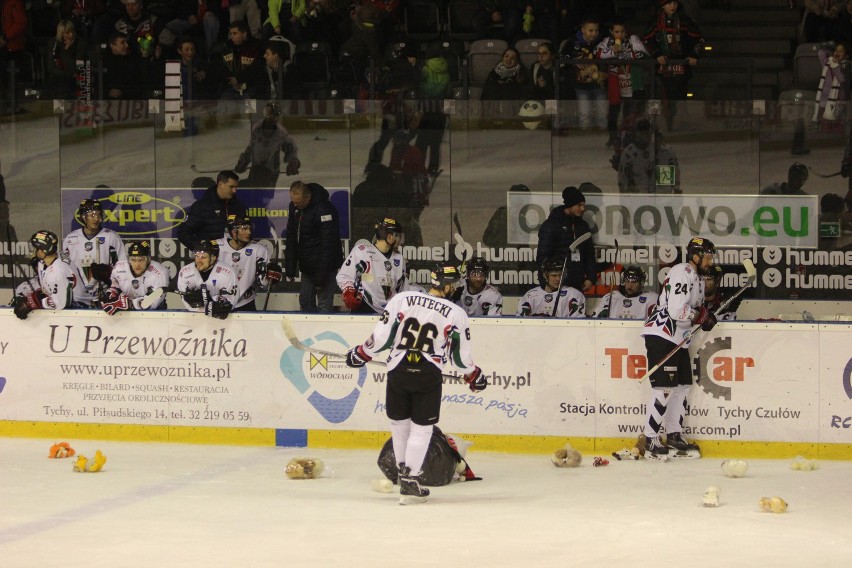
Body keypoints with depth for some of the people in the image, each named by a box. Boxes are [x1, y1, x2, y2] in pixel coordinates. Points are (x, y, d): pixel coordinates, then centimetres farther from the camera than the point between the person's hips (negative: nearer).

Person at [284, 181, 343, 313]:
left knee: (324, 305, -8)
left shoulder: (324, 210, -23)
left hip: (325, 265, -8)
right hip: (307, 266, 8)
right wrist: (290, 268, 8)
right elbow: (291, 237, 11)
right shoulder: (294, 207, 1)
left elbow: (328, 244, -23)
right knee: (305, 302, 13)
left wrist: (321, 277, -23)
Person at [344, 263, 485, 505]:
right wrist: (474, 376, 23)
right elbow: (461, 355, 4)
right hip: (429, 376, -2)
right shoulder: (456, 314, -4)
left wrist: (361, 354, 13)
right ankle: (409, 481, -1)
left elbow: (382, 336, -3)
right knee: (421, 428, 6)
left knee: (399, 422, 19)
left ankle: (404, 470, 33)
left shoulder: (402, 299, -3)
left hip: (398, 371, 2)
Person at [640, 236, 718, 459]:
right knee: (664, 388, -13)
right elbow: (677, 310, -25)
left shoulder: (698, 277, 19)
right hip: (661, 335, -10)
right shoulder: (682, 273, -15)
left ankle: (674, 436, 20)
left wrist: (706, 316, 4)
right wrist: (703, 316, -12)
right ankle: (650, 440, -11)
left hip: (678, 339, 10)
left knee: (683, 386, 11)